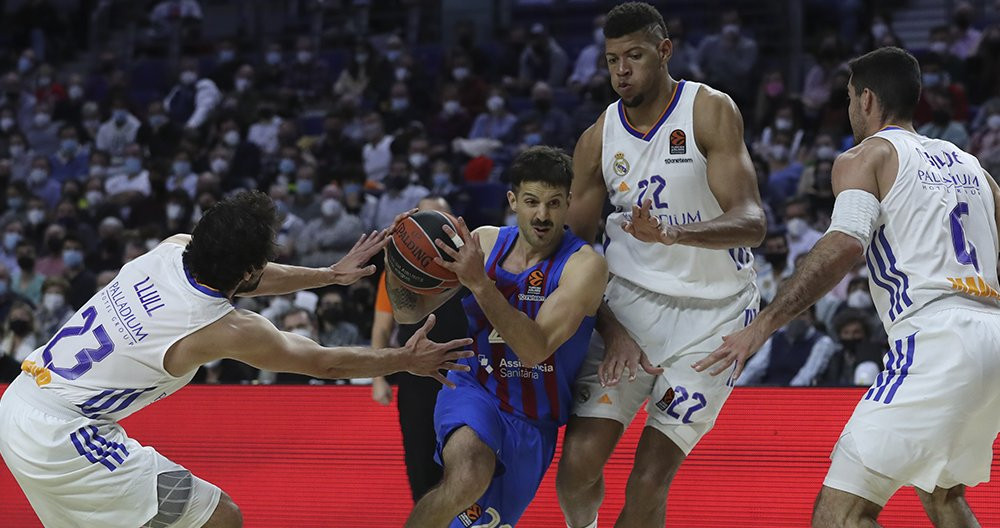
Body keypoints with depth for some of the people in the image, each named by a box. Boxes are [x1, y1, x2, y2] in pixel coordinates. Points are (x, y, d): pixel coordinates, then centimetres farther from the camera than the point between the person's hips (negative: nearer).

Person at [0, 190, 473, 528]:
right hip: (61, 438, -8)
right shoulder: (225, 330, -16)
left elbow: (238, 278, 25)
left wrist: (331, 274, 31)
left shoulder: (174, 248, 2)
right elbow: (326, 363, -1)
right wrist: (407, 360, 12)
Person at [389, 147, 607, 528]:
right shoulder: (484, 243, -2)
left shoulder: (583, 264, -15)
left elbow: (535, 349, -27)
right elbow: (409, 312, 4)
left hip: (531, 423, 0)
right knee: (468, 478, -34)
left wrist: (479, 283, -37)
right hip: (473, 393, 0)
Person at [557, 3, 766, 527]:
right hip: (631, 302, 3)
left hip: (713, 312, -3)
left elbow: (751, 222, -21)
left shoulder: (710, 112, -10)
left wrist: (674, 234, -40)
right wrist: (612, 331, -12)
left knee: (648, 483, -12)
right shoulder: (599, 139, 2)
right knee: (579, 463, -10)